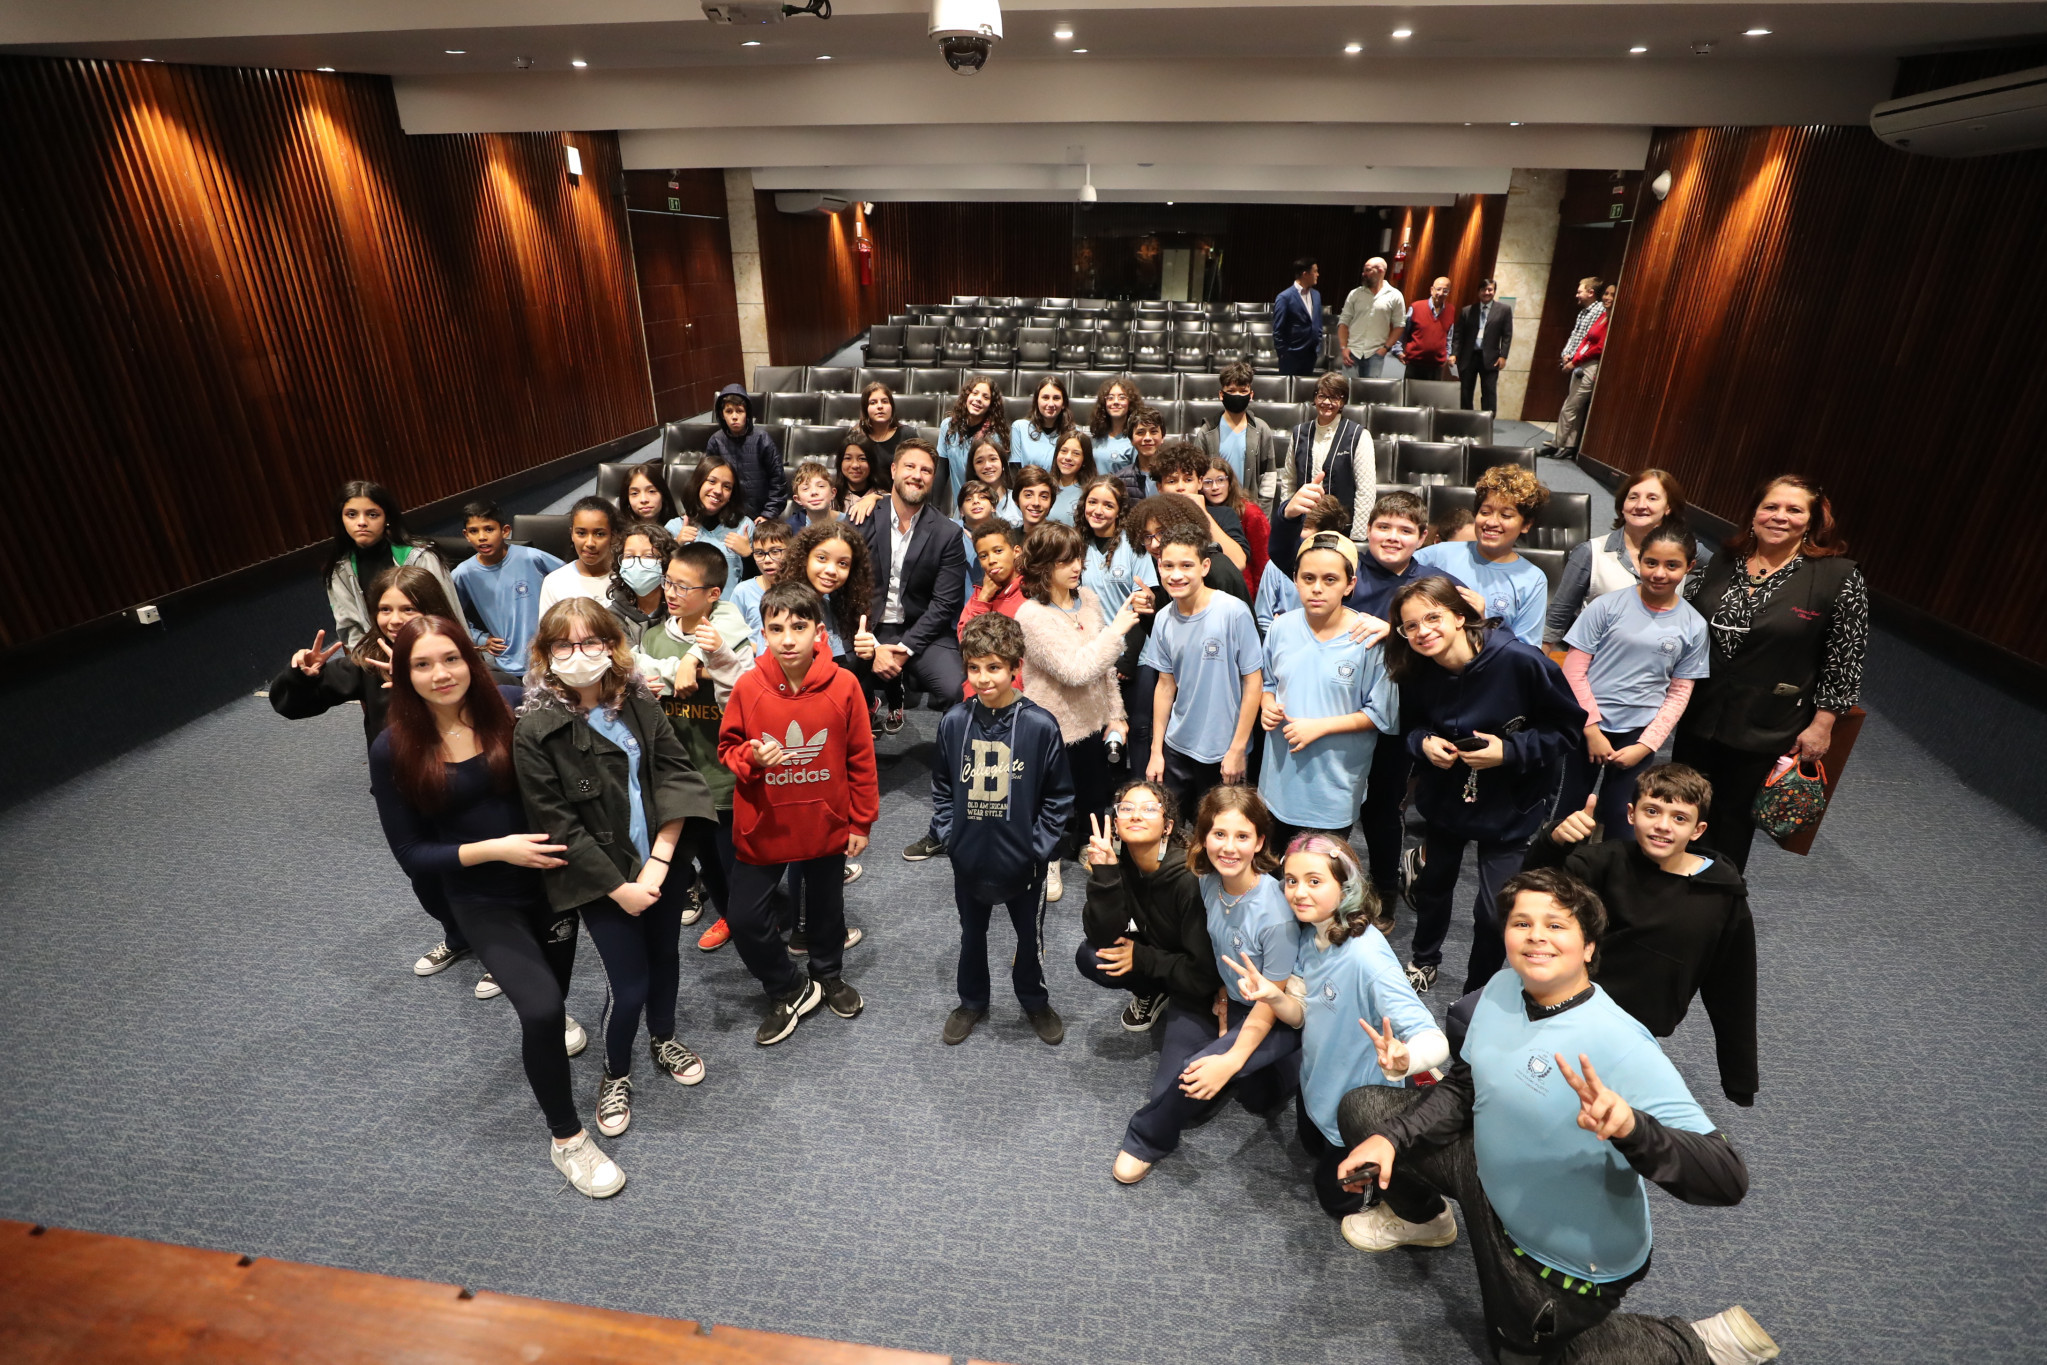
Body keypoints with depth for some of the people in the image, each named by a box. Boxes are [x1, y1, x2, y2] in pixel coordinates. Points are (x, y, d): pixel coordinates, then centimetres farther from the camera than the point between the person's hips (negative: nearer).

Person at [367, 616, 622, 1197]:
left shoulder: (510, 707, -14)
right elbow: (412, 855, -10)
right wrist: (494, 850, -23)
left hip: (548, 878, 2)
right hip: (484, 901, -2)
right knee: (540, 1008, -17)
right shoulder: (393, 751, -14)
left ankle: (550, 1020, 65)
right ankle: (567, 1138, 8)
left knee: (556, 986, 26)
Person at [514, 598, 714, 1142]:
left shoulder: (641, 706, -5)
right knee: (630, 985, 1)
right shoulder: (535, 732, -15)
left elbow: (677, 776, -8)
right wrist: (619, 887, -15)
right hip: (601, 878, -4)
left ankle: (663, 1039, 48)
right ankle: (615, 1074, 31)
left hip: (662, 863, 4)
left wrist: (658, 863, -17)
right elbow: (558, 825, -15)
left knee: (665, 958, 19)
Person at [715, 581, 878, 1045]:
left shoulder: (843, 685, -15)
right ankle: (789, 991, 29)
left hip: (826, 823, 0)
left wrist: (861, 821, 0)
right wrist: (750, 758, -23)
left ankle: (828, 975, 51)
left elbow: (860, 758, -5)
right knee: (744, 916, 2)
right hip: (762, 827, 0)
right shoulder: (747, 686, -13)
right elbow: (727, 747, 1)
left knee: (826, 907, 20)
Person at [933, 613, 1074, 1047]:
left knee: (1030, 935, 19)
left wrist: (1042, 845, -11)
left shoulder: (1040, 725, -17)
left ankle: (1035, 1002, 44)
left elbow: (1059, 795, -9)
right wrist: (947, 832, -3)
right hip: (969, 858, 2)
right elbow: (941, 786, 4)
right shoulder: (954, 722, -9)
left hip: (1024, 860, -2)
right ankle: (972, 1001, 45)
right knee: (972, 933, 23)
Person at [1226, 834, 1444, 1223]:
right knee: (1313, 1145, 32)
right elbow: (1299, 1015, -8)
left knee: (1336, 1194, 17)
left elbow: (1435, 1043, -40)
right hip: (1319, 1082, 7)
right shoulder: (1308, 932, -14)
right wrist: (1272, 996, -30)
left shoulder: (1366, 956, -37)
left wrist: (1401, 1061, -62)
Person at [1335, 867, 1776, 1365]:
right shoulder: (1503, 988, -12)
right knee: (1363, 1108, 4)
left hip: (1570, 1260, -6)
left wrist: (1631, 1127, -54)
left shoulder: (1619, 1045, -33)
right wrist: (1389, 1136, -11)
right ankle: (1421, 1218, 33)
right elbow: (1462, 1085, 0)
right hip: (1495, 1173, 6)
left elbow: (1727, 1179, -35)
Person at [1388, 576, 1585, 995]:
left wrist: (1509, 751, -28)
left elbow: (1568, 728, -16)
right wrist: (1424, 742, -18)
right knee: (1433, 882, 22)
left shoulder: (1522, 661, -26)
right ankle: (1424, 958, 51)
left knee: (1494, 912, 0)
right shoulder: (1416, 673, -14)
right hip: (1444, 796, 4)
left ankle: (1476, 993, 29)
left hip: (1510, 806, -3)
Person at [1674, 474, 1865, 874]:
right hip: (1699, 713, 4)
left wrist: (1821, 725, -9)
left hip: (1764, 728, -3)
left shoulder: (1839, 577, -9)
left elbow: (1845, 660, -7)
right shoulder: (1724, 563, 2)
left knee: (1735, 815, 11)